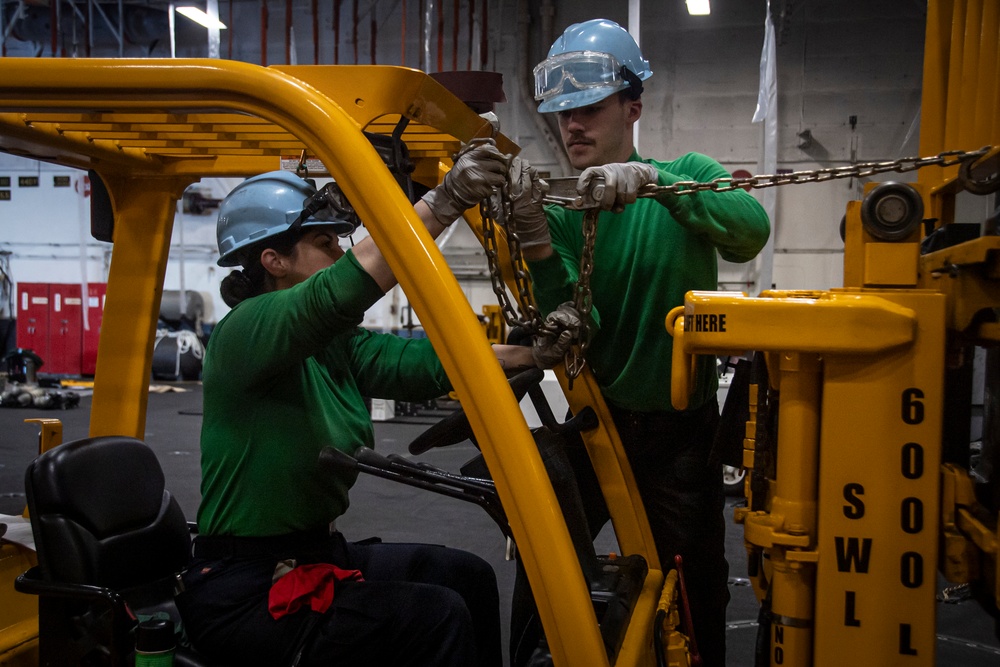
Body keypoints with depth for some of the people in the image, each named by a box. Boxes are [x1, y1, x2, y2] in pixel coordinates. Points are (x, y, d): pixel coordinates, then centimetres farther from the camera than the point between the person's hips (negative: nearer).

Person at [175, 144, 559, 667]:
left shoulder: (333, 345, 6)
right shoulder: (245, 332, -18)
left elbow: (420, 363, -7)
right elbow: (337, 292, -37)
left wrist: (535, 350, -15)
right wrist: (443, 202, -43)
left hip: (311, 555, 9)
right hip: (246, 591, -9)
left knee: (468, 576, 8)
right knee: (436, 616, -16)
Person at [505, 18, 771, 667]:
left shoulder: (686, 175, -7)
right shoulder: (563, 211, -4)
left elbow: (751, 232, -29)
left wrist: (654, 180, -41)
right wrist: (536, 241, -32)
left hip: (683, 430, -1)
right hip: (598, 420, 2)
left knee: (692, 586, 13)